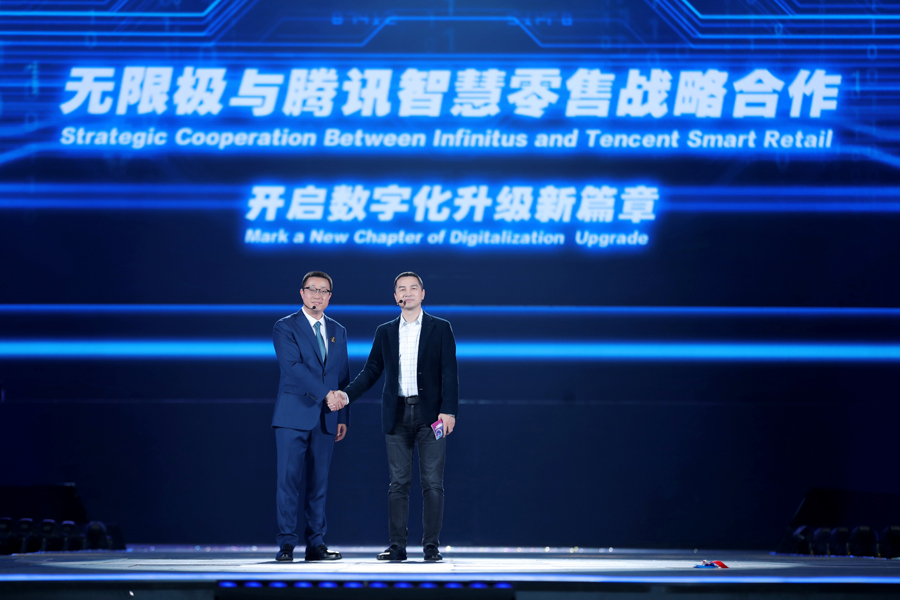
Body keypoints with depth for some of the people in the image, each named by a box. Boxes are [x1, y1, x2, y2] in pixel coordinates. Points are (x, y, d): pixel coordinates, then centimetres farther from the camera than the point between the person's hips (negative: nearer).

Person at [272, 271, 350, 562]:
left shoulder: (338, 331, 16)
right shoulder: (285, 327, -1)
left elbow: (343, 376, 16)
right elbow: (293, 367, -14)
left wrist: (343, 417, 10)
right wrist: (324, 393, -22)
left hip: (326, 419, 4)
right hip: (293, 417, -4)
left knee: (319, 483, 5)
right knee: (288, 480, -8)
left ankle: (316, 544, 9)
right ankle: (287, 544, -5)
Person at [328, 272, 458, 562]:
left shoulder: (440, 329, 5)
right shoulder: (385, 332, 12)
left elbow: (449, 372, -1)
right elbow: (370, 372, 12)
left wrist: (448, 410, -11)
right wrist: (346, 395, -2)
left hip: (430, 413, -2)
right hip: (397, 415, 2)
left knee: (432, 482, -3)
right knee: (398, 483, 2)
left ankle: (431, 545, 2)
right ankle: (397, 546, 5)